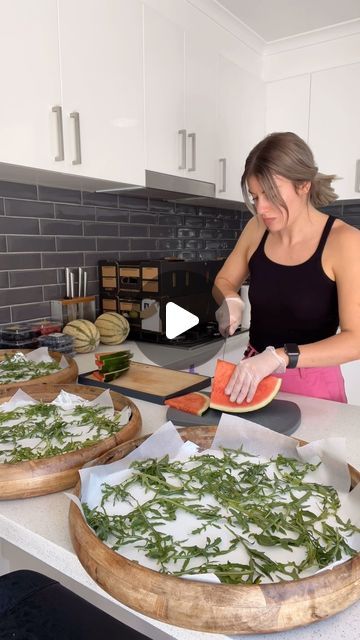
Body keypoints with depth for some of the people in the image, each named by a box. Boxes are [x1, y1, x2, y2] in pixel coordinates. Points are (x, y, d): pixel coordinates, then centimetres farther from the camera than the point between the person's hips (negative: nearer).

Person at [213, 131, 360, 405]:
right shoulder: (257, 229, -3)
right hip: (253, 377, 5)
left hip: (312, 386, -4)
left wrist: (278, 357, -34)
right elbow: (224, 282, 12)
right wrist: (231, 301, -10)